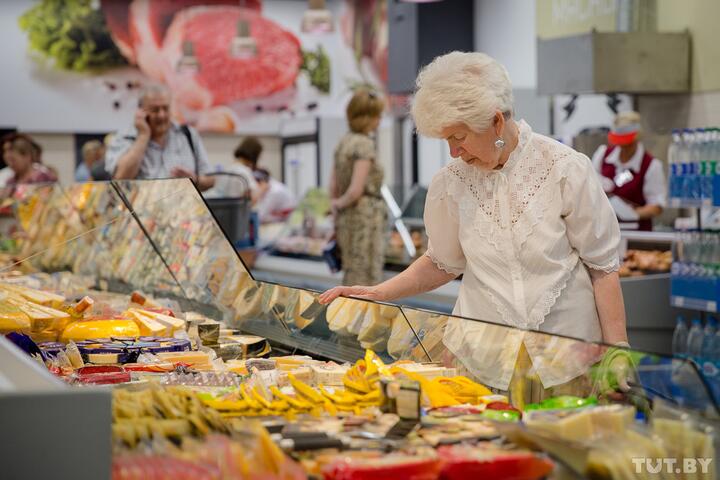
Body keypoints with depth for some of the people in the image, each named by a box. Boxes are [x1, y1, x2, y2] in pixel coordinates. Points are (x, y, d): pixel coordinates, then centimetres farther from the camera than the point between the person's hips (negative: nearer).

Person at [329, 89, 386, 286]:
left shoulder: (344, 142, 11)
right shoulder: (364, 144, -14)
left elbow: (333, 185, 14)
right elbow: (356, 190, -19)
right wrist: (340, 204, -2)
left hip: (347, 219, 9)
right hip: (365, 218, -9)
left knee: (353, 279, 15)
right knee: (364, 283, -4)